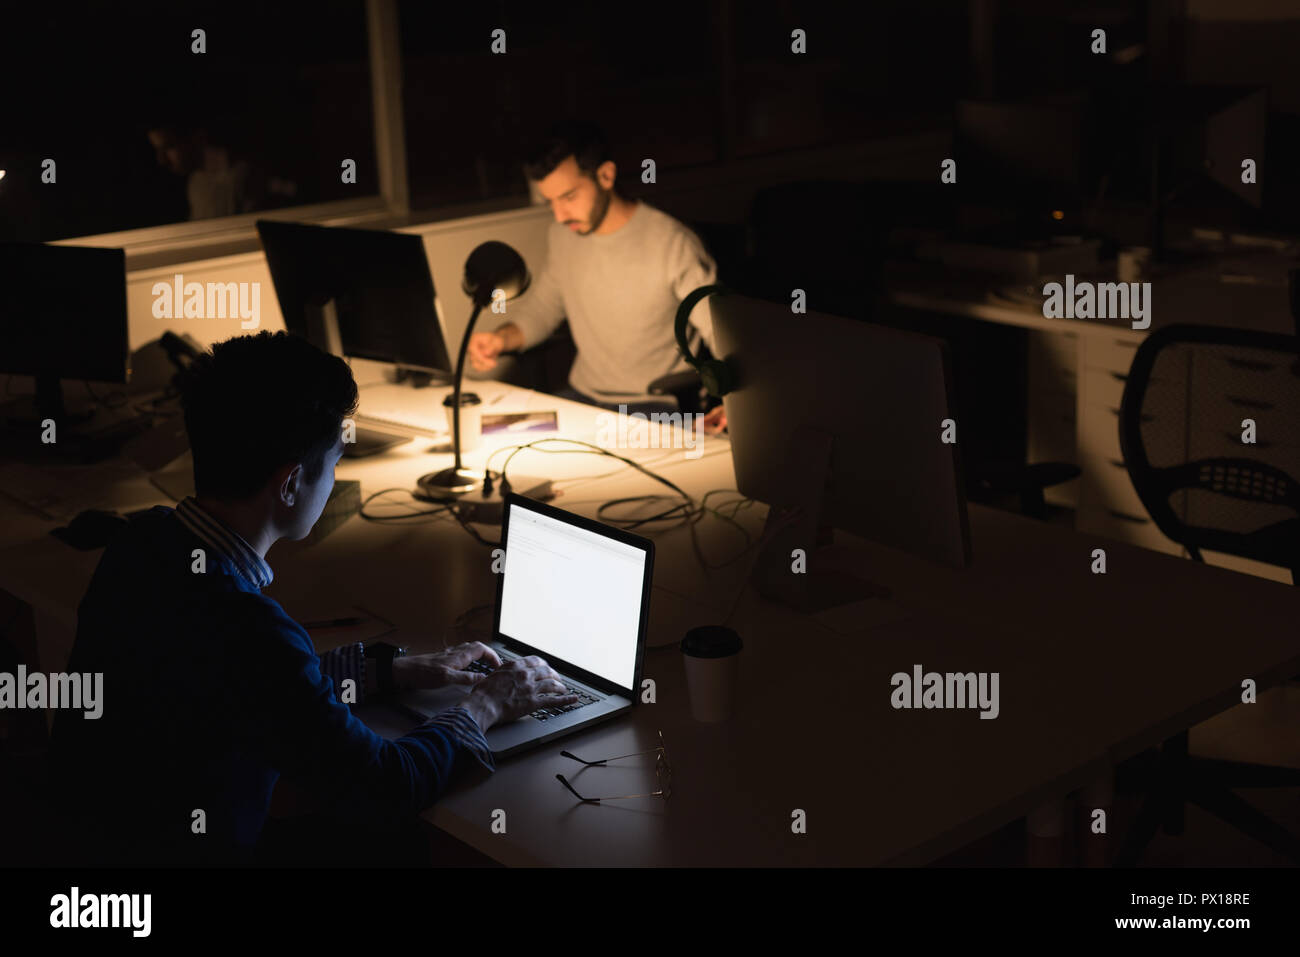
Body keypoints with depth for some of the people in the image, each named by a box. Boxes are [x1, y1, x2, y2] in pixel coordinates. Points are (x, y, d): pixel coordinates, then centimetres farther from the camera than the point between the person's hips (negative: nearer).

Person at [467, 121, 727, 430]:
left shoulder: (674, 244, -16)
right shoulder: (562, 235, 5)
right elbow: (541, 306, 21)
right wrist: (503, 338, -1)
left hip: (656, 406, -6)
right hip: (581, 394, 6)